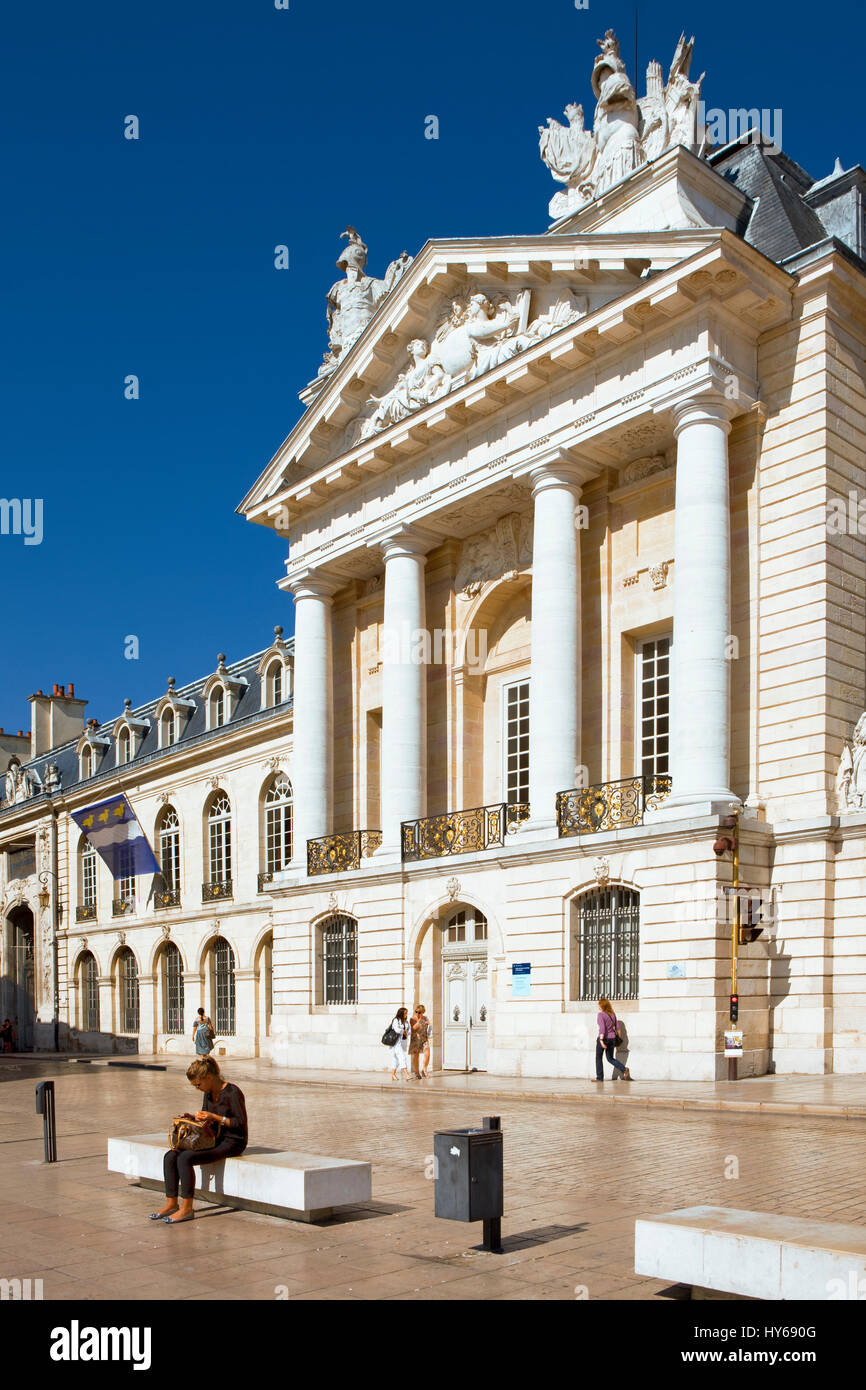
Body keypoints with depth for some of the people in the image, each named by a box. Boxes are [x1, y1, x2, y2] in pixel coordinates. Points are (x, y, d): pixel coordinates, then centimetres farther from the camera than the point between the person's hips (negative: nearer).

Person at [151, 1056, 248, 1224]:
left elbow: (241, 1124, -17)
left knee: (185, 1158, -26)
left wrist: (214, 1117, -22)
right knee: (170, 1157, -8)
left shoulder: (232, 1093, -17)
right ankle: (171, 1203, -1)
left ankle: (187, 1209, -17)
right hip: (213, 1140, 9)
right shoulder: (208, 1093, 8)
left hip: (232, 1142, -9)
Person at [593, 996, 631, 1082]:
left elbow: (602, 1028, -23)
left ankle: (599, 1077, 15)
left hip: (604, 1038, -6)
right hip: (612, 1038, 6)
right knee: (610, 1058, 17)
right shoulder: (613, 1014, 6)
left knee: (598, 1057, 12)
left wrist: (601, 1040, -27)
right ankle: (624, 1069, -2)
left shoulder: (601, 1014, -14)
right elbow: (617, 1026, 11)